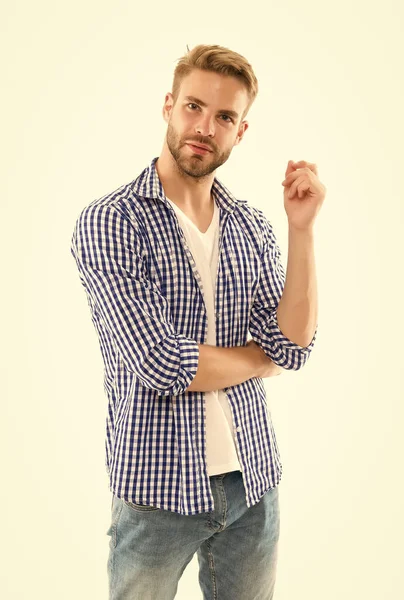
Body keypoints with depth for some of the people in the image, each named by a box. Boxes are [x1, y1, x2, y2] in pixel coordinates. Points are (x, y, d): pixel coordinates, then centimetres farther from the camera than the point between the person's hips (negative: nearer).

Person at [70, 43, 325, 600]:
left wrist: (302, 229, -13)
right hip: (158, 489, -4)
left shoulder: (252, 226, 3)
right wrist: (260, 359, -6)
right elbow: (162, 364, -21)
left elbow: (295, 346, -6)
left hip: (253, 481, 5)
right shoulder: (109, 222, -13)